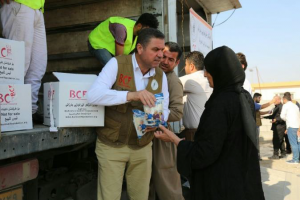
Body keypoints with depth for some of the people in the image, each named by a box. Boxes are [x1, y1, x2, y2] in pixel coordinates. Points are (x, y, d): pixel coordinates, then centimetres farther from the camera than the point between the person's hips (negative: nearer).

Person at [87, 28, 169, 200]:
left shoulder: (161, 75, 2)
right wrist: (131, 95, -35)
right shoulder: (117, 64, -12)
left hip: (142, 146, 4)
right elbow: (93, 95, -23)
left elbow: (164, 109, 6)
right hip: (111, 145, -4)